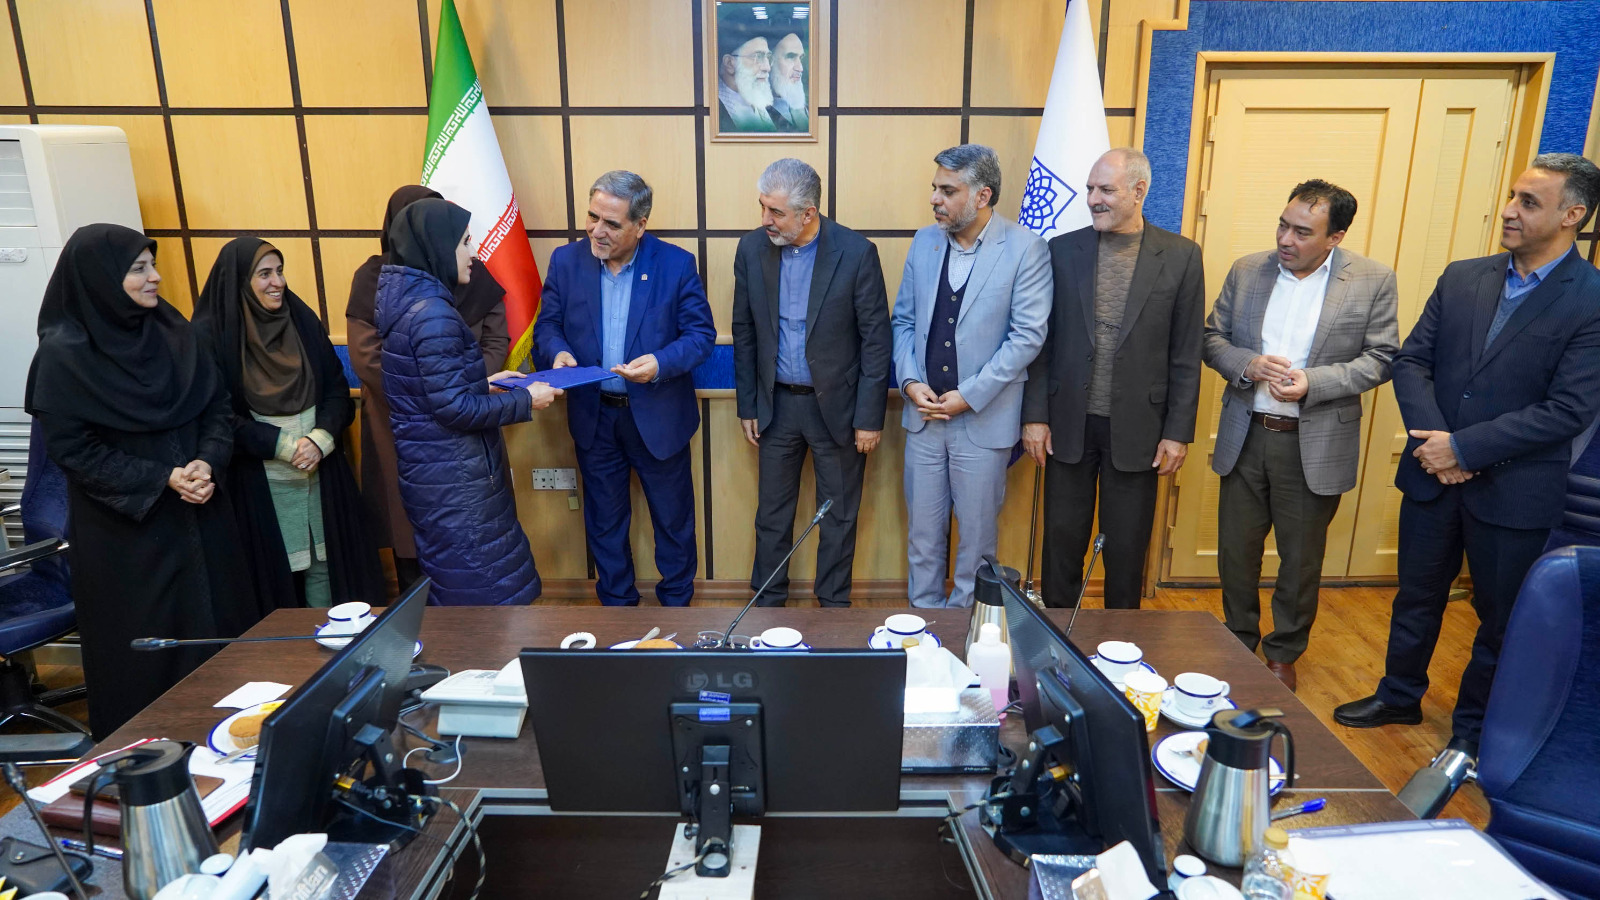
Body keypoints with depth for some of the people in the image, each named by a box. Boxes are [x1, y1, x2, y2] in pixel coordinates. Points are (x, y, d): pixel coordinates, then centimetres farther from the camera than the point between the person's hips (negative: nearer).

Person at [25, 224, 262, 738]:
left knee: (220, 621, 9)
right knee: (148, 639, 4)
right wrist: (160, 480, -18)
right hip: (126, 527, -4)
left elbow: (217, 406, 5)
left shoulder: (172, 331, 4)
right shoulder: (65, 353, -10)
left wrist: (207, 462, -13)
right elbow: (70, 447, -11)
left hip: (200, 515, 5)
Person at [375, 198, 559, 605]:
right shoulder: (432, 314, -22)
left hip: (431, 465, 10)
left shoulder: (408, 299, 7)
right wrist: (525, 400, -14)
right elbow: (454, 408, -23)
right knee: (480, 591, 4)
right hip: (452, 475, -10)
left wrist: (483, 384, 13)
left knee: (454, 583, 23)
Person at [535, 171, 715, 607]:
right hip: (592, 415, 3)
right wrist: (558, 352, -19)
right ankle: (616, 602, 37)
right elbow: (547, 324, 4)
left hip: (657, 416, -2)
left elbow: (702, 333, -9)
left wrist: (661, 363, -28)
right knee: (604, 519, 17)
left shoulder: (676, 264, -10)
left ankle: (676, 601, 34)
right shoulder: (566, 260, -3)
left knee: (672, 517, 12)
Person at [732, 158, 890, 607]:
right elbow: (744, 331, 5)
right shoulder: (752, 248, -4)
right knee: (772, 514, 14)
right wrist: (747, 405, 5)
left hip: (837, 405, -2)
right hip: (777, 403, 3)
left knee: (839, 517, 11)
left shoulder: (856, 253, -14)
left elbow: (876, 339, -10)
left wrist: (870, 417, -10)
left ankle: (834, 606, 29)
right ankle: (767, 603, 31)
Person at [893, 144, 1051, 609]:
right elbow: (904, 320, 9)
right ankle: (922, 614, 32)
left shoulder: (1026, 249, -9)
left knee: (977, 532, 11)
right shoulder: (925, 241, 6)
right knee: (923, 528, 14)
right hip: (924, 414, 4)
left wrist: (969, 396, -15)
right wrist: (910, 382, -6)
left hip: (984, 419, -4)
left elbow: (1028, 335, -12)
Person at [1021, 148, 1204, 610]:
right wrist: (1035, 415, -2)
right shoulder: (1063, 249, 1)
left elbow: (1186, 353, -1)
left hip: (1137, 428, -1)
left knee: (1127, 547, 11)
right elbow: (1041, 341, 2)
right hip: (1069, 424, 1)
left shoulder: (1181, 256, -2)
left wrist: (1178, 431, -3)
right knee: (1062, 539, 11)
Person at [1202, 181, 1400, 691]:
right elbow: (1212, 337, 6)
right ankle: (1238, 643, 35)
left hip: (1315, 444, -2)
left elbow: (1380, 359, -5)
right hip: (1245, 437, 3)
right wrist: (1247, 365, -14)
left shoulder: (1373, 281, -5)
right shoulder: (1247, 271, 2)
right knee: (1236, 552, 13)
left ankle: (1284, 652, 33)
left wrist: (1312, 382, -19)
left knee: (1301, 560, 12)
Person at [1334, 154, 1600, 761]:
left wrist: (1463, 446, -19)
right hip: (1433, 475, 4)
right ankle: (1400, 697, 39)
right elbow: (1412, 360, 1)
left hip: (1513, 489, -4)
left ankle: (1472, 729, 34)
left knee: (1500, 618, 14)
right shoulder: (1462, 278, 2)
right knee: (1417, 595, 19)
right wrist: (1433, 440, -13)